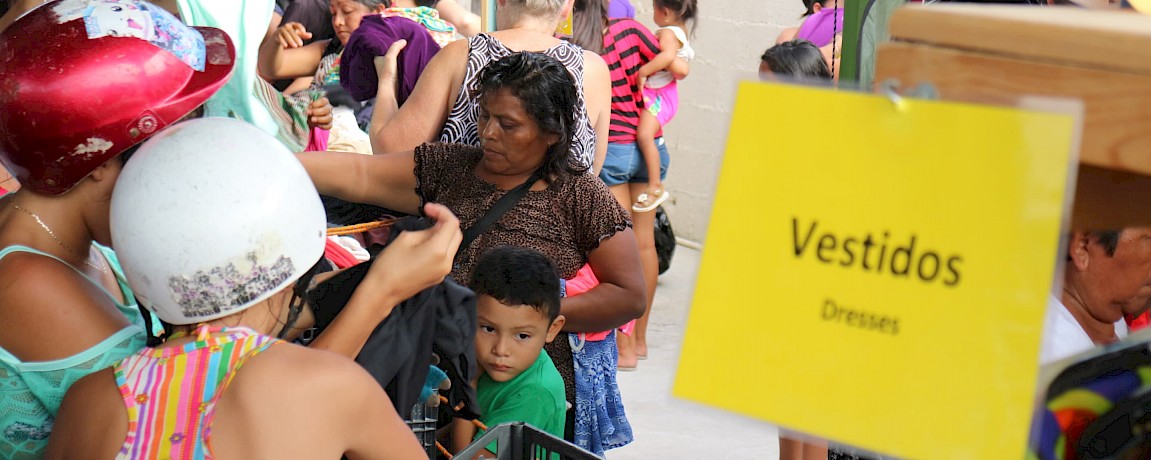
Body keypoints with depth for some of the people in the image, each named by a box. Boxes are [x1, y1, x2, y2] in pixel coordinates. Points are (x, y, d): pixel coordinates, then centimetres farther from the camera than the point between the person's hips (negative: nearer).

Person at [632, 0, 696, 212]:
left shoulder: (668, 33, -18)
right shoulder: (680, 31, 13)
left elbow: (668, 55, -38)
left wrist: (643, 71, -33)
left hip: (661, 94, -11)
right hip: (654, 93, 11)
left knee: (644, 134, -24)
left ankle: (656, 187, -21)